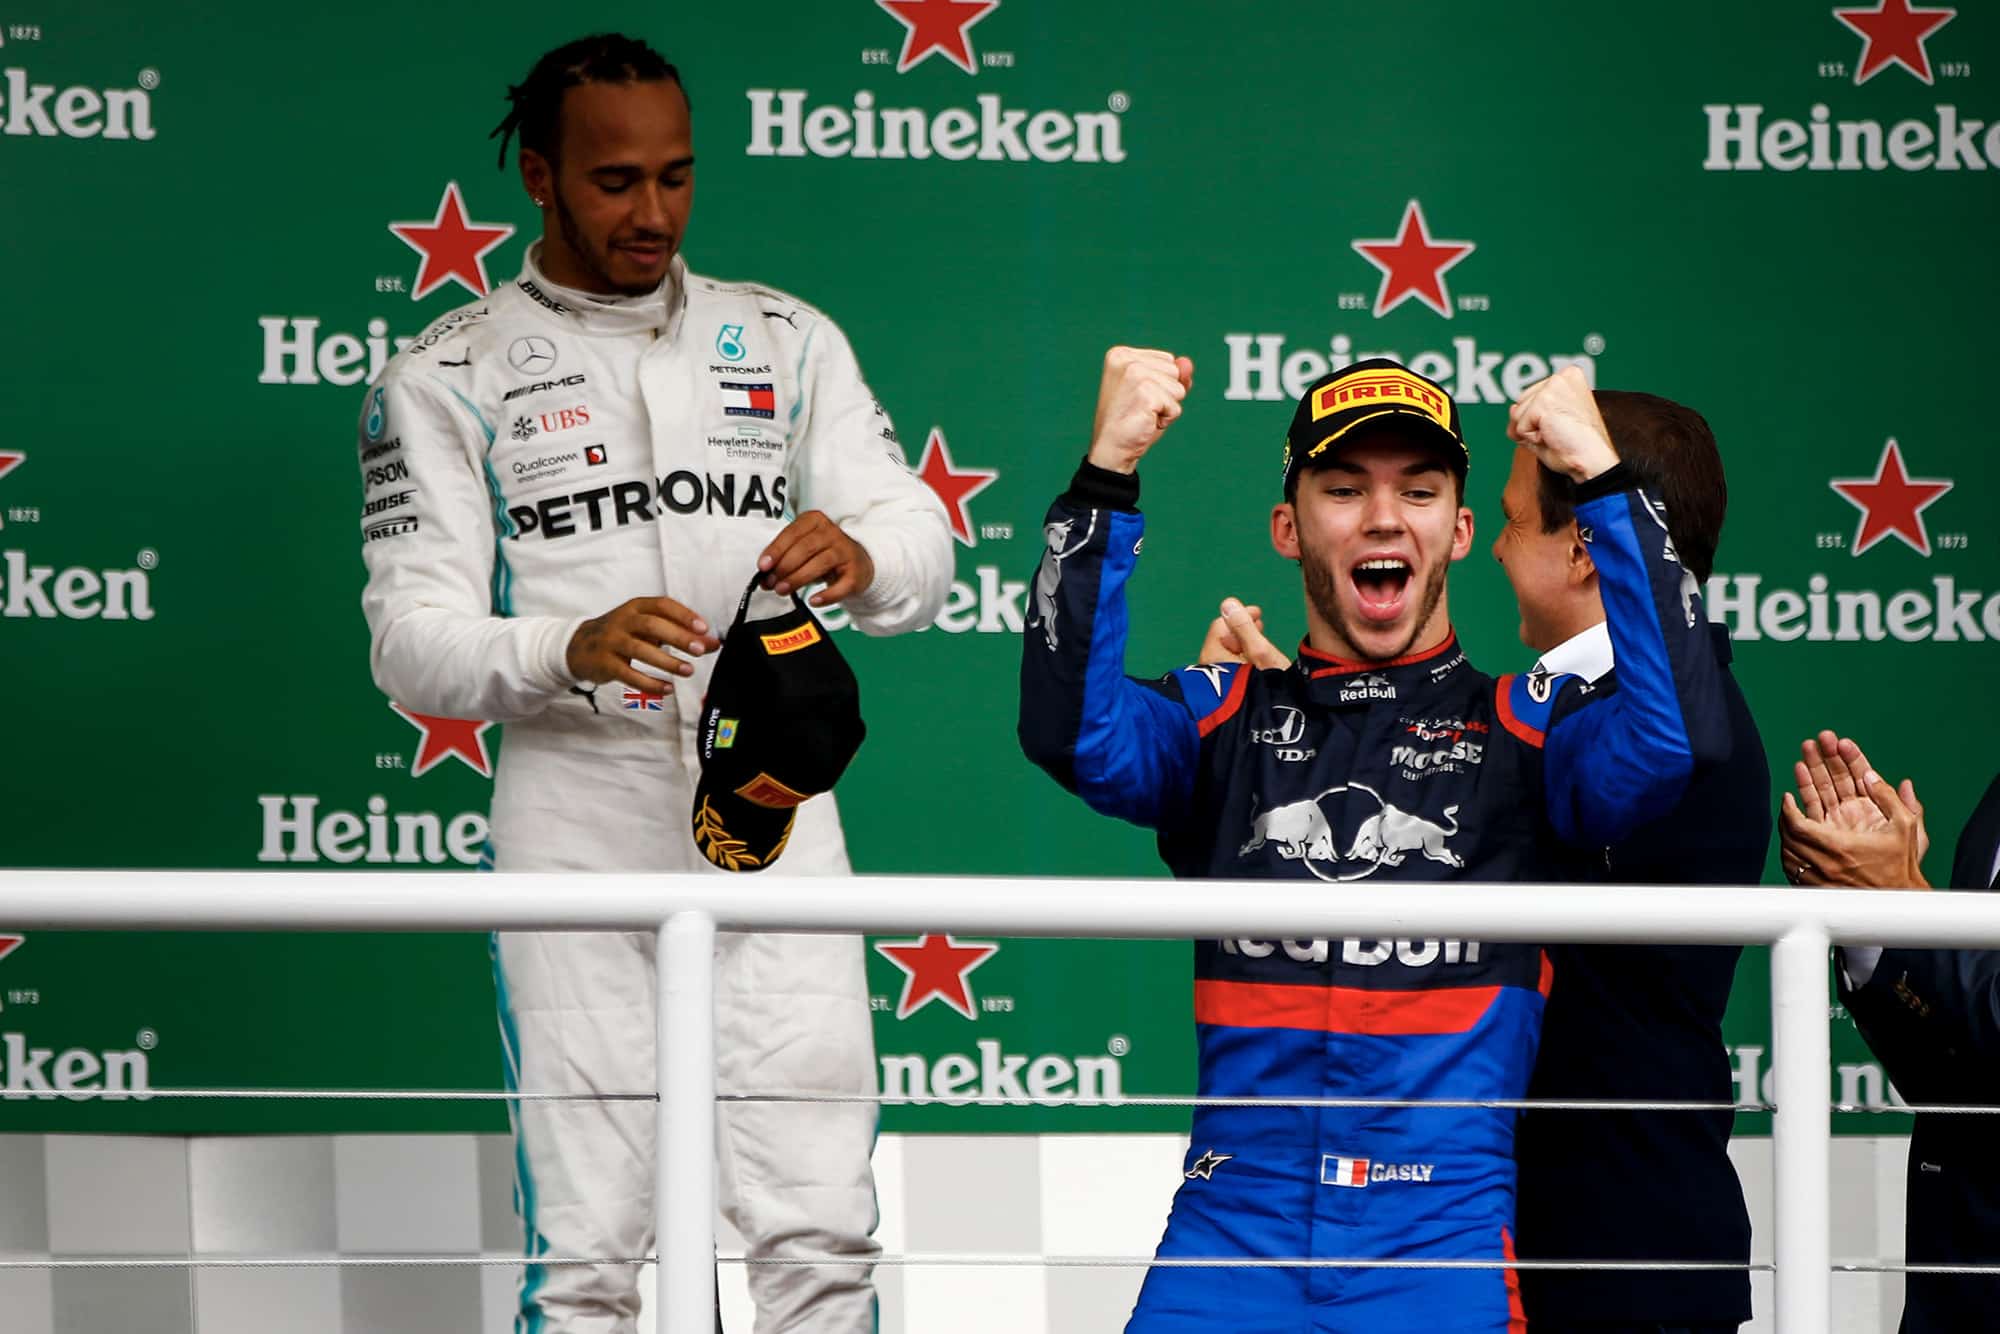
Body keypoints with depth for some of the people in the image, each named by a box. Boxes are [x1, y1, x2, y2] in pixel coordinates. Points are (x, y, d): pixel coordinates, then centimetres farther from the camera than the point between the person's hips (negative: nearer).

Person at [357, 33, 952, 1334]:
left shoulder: (787, 341, 13)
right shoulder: (447, 377, 4)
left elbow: (922, 543, 5)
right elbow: (414, 642, -4)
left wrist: (861, 557, -20)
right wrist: (569, 652, -24)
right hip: (577, 840, -2)